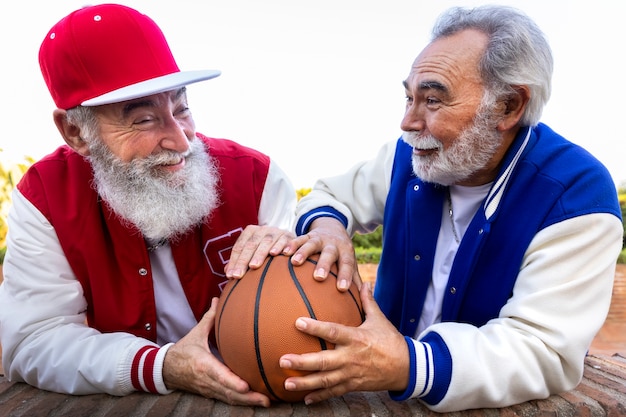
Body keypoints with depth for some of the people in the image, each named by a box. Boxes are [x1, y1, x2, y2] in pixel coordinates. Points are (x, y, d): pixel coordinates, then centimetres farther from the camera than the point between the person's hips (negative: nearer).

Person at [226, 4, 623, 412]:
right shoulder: (410, 153, -5)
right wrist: (326, 225, -16)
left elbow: (545, 352, -26)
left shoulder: (577, 196, -19)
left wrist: (411, 367, -40)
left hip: (500, 404, -3)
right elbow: (332, 194, 8)